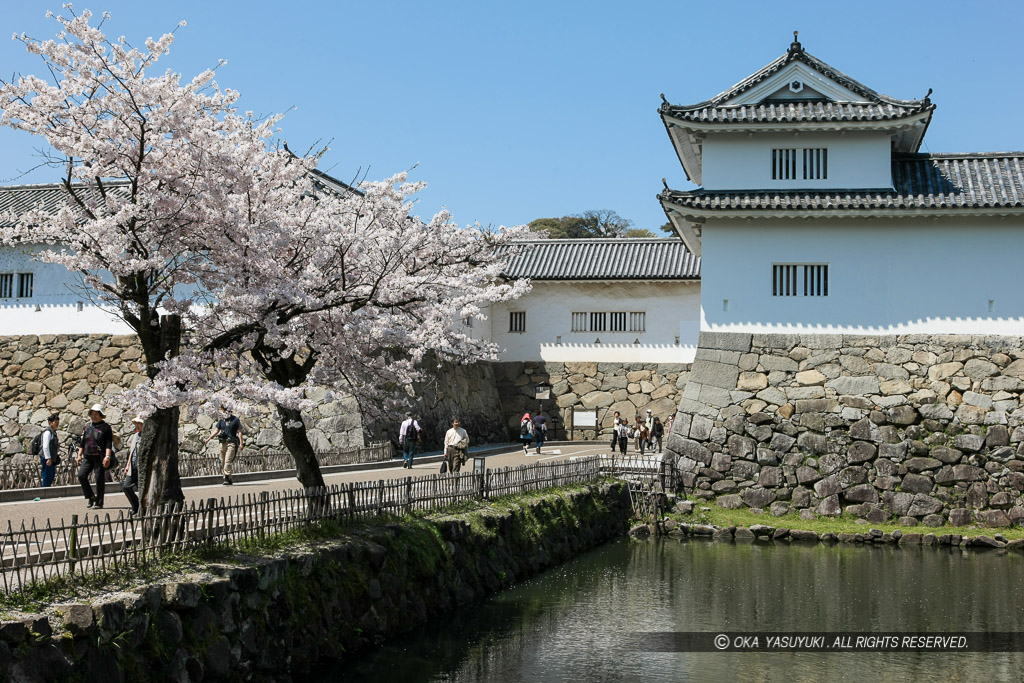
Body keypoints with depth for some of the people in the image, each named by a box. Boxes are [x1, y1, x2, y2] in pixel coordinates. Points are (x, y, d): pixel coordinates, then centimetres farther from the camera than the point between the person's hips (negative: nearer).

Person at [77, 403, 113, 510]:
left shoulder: (105, 427, -2)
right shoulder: (88, 426, 14)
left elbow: (109, 444, -8)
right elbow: (83, 442, 20)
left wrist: (107, 457, -18)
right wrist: (79, 455, 14)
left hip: (99, 457, -5)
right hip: (87, 457, 5)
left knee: (99, 479, -3)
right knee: (81, 475, -11)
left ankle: (99, 503, 5)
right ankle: (91, 497, 4)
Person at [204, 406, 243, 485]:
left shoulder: (235, 420, 0)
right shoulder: (221, 420, 14)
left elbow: (239, 432, -1)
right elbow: (216, 431, 15)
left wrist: (241, 443, -8)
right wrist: (208, 439, 5)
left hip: (231, 443, -6)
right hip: (222, 443, 6)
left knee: (227, 461, -17)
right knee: (222, 462, 5)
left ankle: (227, 479, -19)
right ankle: (228, 479, 12)